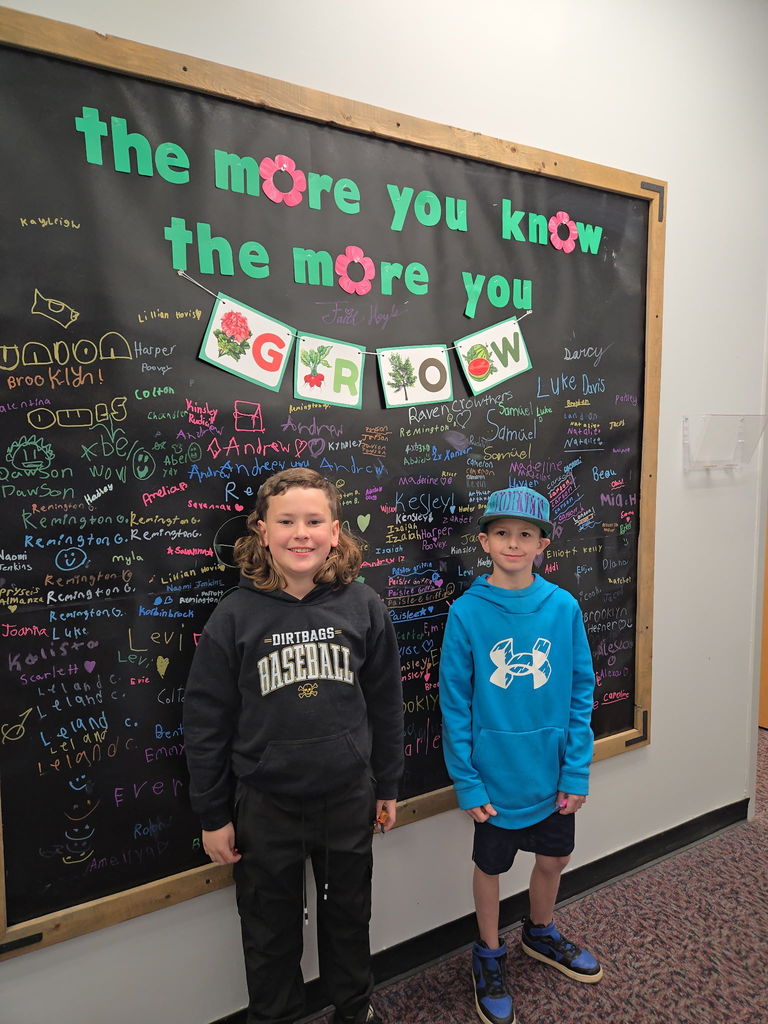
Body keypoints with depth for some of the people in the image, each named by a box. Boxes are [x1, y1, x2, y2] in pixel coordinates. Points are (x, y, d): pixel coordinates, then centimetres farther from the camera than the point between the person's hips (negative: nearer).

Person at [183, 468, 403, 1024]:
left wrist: (387, 787, 6)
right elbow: (206, 721, -6)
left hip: (349, 798, 2)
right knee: (270, 928, 19)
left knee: (349, 913, 24)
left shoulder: (363, 606, -9)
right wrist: (213, 816, -2)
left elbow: (385, 703, 1)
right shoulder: (236, 615, -13)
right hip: (265, 805, -1)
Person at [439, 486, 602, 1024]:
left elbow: (581, 692, -4)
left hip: (553, 773, 3)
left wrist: (577, 771, -5)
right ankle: (489, 956, 44)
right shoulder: (466, 612, -16)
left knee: (554, 858, 23)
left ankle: (541, 933, 53)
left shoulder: (564, 607, -9)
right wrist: (467, 782, -10)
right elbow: (456, 705, -11)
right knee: (490, 866, 17)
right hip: (495, 774, -3)